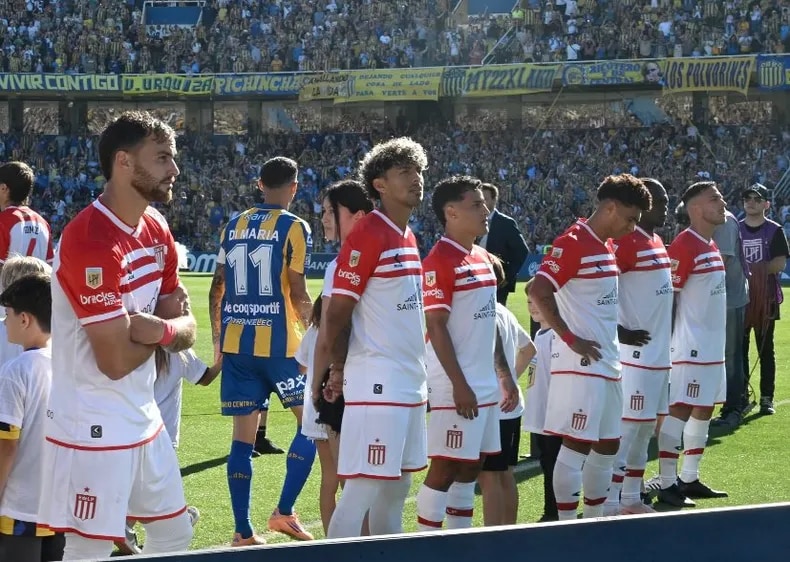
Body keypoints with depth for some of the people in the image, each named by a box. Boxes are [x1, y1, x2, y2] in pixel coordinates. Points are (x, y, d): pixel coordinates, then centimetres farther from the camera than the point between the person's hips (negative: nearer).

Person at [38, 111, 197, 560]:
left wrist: (156, 329, -15)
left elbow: (187, 328, 8)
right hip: (94, 427, -9)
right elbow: (117, 361, -24)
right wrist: (167, 331, -6)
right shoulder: (91, 241, -23)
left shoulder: (156, 228, 7)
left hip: (144, 416, 9)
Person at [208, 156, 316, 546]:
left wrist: (218, 338, 20)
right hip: (279, 343, -5)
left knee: (243, 436, 6)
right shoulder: (294, 228, -5)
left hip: (235, 343, 5)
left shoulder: (233, 227, 11)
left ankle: (243, 532, 4)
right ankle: (284, 511, 2)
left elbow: (217, 288, 12)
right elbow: (297, 294, -9)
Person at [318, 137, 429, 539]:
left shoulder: (409, 238, 14)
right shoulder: (367, 236, -14)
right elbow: (337, 312, -13)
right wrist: (339, 368, -3)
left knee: (397, 485, 15)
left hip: (411, 381, 9)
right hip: (377, 383, -9)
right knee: (364, 487, -10)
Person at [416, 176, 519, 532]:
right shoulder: (439, 261, -14)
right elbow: (436, 327, -17)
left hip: (486, 385, 9)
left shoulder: (482, 259, 14)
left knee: (472, 466, 12)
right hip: (457, 386, -9)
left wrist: (505, 376, 18)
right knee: (445, 467, -6)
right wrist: (459, 384, -20)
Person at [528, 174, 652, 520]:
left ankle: (595, 521, 24)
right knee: (577, 444, -7)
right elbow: (538, 291, -23)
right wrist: (571, 339, -21)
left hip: (608, 363, 10)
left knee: (607, 445, 14)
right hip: (581, 364, -10)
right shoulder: (573, 243, -14)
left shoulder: (607, 246, 15)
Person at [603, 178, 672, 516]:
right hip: (635, 353, -10)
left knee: (646, 427, 13)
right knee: (626, 427, -8)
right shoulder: (626, 242, -15)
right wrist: (621, 333, -20)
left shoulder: (657, 242, 15)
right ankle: (610, 505, -6)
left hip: (658, 353, 10)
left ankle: (631, 499, 21)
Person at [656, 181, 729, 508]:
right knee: (679, 411, -7)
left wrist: (716, 339, 20)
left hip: (713, 345, 10)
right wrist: (668, 344, -17)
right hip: (691, 346, -10)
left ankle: (689, 480, 21)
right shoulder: (684, 246, -15)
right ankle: (667, 485, -4)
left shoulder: (711, 246, 14)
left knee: (703, 410, 13)